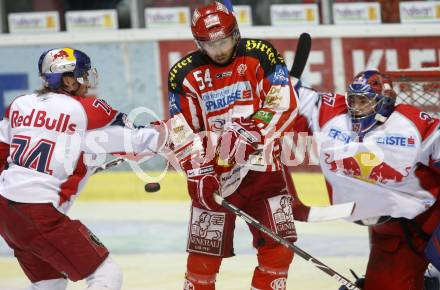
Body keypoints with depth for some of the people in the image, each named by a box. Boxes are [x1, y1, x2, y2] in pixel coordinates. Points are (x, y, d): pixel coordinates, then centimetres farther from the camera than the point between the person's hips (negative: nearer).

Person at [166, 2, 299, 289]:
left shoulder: (261, 56, -4)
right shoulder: (184, 74, -1)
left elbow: (284, 105, -10)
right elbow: (183, 132, -2)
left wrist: (252, 133, -21)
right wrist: (198, 172, -11)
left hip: (262, 166, 0)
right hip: (215, 174, 0)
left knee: (279, 245, -2)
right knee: (204, 253, 0)